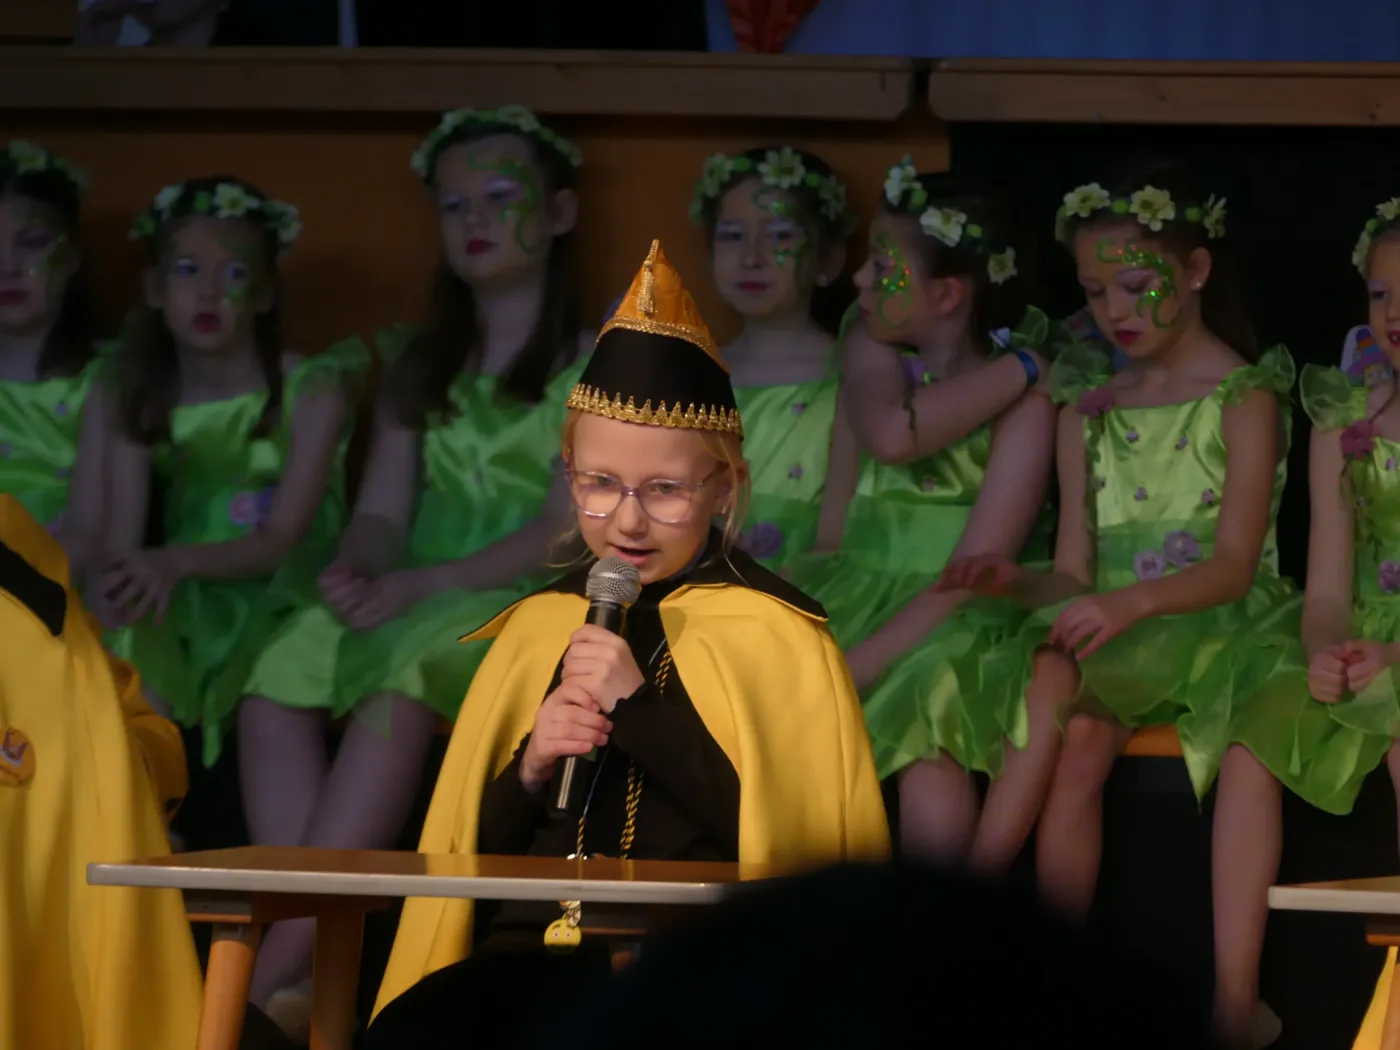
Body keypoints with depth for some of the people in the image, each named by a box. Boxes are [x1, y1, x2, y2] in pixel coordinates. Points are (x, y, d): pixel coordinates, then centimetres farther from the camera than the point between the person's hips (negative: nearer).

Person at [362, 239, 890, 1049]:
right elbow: (477, 844, 20)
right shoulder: (540, 625, 19)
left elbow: (788, 831, -6)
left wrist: (640, 709, -9)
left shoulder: (773, 630, 6)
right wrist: (531, 769, -2)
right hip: (538, 948, 4)